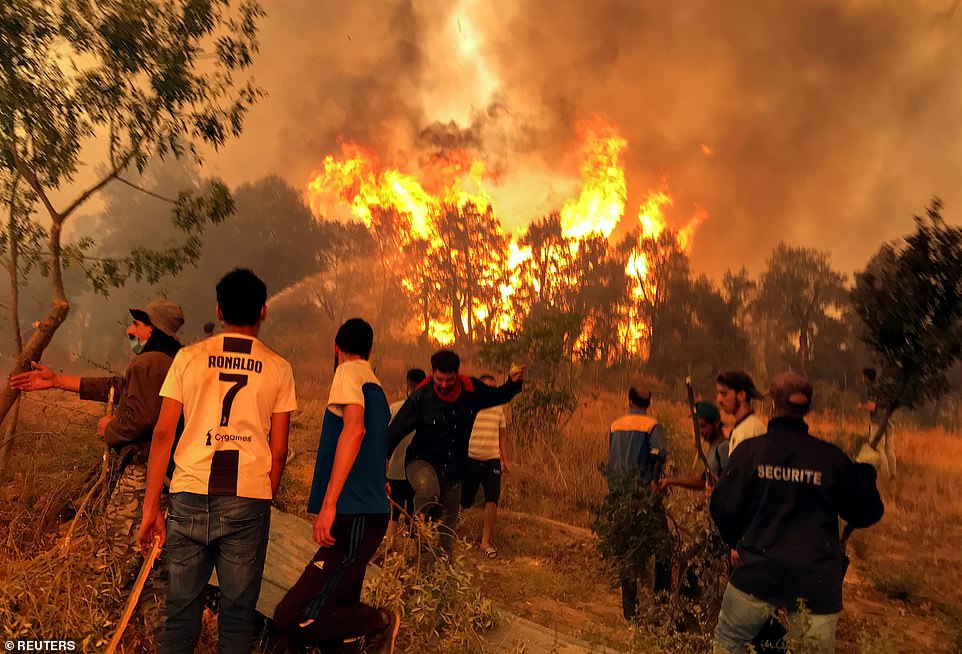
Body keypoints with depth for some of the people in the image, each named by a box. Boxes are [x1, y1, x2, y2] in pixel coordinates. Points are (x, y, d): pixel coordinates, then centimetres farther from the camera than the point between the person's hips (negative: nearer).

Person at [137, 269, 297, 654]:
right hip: (248, 501, -1)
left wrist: (150, 507, 6)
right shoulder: (278, 369, 5)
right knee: (237, 614, 8)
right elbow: (279, 451, 4)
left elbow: (163, 434, 2)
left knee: (182, 610, 10)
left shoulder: (189, 357, 6)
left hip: (190, 496, 1)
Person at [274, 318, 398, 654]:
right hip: (372, 512, 9)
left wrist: (329, 503, -28)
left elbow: (355, 427, -24)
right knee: (335, 617, 13)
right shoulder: (376, 387, 19)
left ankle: (378, 622, -1)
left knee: (291, 618, -12)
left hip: (355, 517, -9)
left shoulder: (349, 373, -6)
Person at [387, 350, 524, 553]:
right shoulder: (420, 397, -17)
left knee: (447, 527, 12)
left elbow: (498, 396, 12)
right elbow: (395, 431, -14)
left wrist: (513, 383, -8)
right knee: (428, 491, -37)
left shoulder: (472, 390, -7)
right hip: (422, 461, -4)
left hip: (453, 469, 4)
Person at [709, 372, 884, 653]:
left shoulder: (750, 450, -5)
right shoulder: (832, 457, -2)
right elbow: (868, 514, 9)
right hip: (816, 585, 1)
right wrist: (864, 472, 25)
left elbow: (723, 508, -3)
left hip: (757, 576, -1)